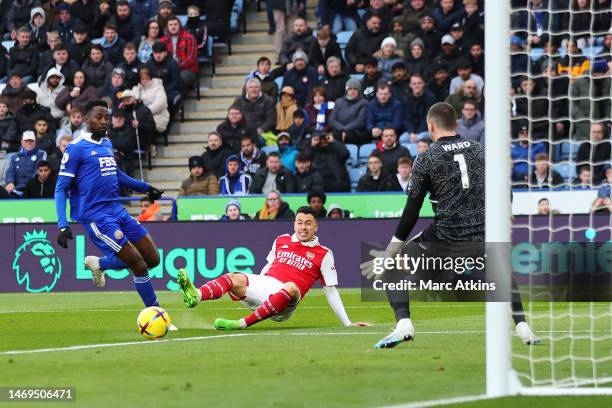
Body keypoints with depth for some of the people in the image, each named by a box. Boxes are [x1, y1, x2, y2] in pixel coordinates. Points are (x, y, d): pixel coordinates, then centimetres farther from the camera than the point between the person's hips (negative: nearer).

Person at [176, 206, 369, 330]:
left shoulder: (324, 254, 9)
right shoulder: (281, 241, 19)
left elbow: (331, 291, 10)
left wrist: (347, 323, 7)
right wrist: (248, 286, 28)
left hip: (283, 300, -4)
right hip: (262, 284, 4)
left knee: (291, 288, -39)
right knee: (235, 278, -25)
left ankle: (243, 323, -44)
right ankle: (196, 296, -57)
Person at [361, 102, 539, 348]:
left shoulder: (426, 159, 1)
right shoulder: (480, 151, 12)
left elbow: (412, 211, -2)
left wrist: (389, 253, 2)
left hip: (445, 236, -4)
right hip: (483, 235, 4)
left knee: (393, 266, 11)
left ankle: (403, 324, -10)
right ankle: (523, 329, 18)